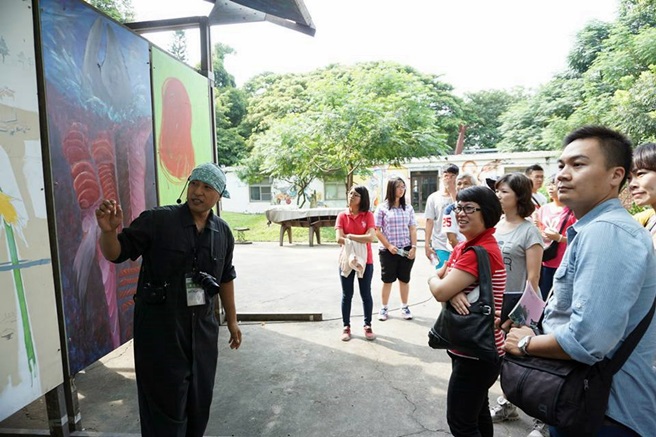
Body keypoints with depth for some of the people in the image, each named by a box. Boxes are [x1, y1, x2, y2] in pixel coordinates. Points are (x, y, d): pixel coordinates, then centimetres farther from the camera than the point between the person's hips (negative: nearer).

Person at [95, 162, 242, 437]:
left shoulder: (222, 232, 2)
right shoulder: (157, 220, -13)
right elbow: (116, 254, -10)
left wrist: (232, 320, 15)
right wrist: (108, 231, -31)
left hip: (202, 329, 5)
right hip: (159, 329, -4)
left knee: (199, 401, 20)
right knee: (166, 404, 9)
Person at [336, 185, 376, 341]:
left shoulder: (368, 215, -4)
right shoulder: (342, 216, -1)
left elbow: (371, 237, -17)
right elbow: (339, 239, -12)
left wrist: (350, 236, -13)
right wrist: (361, 240, -13)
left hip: (365, 261, -1)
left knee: (366, 294, 10)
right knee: (347, 295, 9)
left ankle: (368, 326, 24)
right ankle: (346, 327, 21)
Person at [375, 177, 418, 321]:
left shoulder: (408, 208, 7)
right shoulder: (382, 208, -4)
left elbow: (413, 229, 7)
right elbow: (377, 231, -6)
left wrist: (414, 247, -3)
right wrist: (389, 246, -13)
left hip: (406, 249, 3)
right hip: (387, 250, -3)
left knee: (404, 279, 12)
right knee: (387, 280, 7)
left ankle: (404, 307, 26)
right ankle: (384, 308, 20)